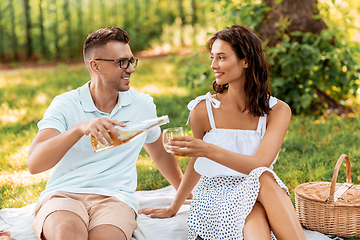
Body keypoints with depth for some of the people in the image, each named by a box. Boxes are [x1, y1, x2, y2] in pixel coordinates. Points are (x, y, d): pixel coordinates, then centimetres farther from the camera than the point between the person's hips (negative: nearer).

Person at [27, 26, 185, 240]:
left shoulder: (143, 105, 12)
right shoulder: (65, 105, 1)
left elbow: (160, 153, 30)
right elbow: (34, 164, -13)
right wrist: (80, 129, -26)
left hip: (115, 198, 2)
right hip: (63, 197, -1)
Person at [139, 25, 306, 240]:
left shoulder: (277, 111, -2)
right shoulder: (204, 109, -2)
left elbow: (261, 164, -18)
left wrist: (208, 150, -32)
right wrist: (174, 208, 25)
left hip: (254, 196, 2)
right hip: (214, 198, -1)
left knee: (263, 178, -35)